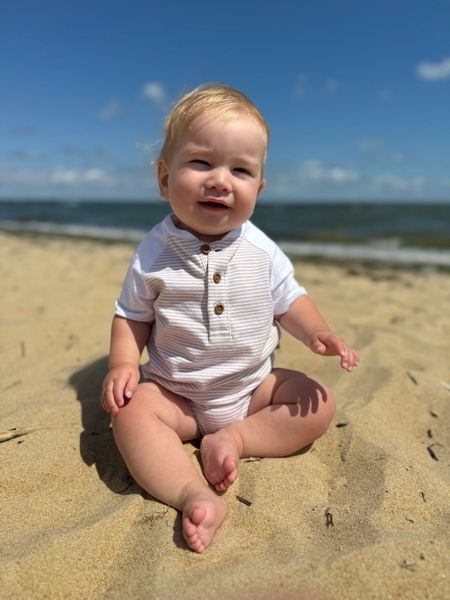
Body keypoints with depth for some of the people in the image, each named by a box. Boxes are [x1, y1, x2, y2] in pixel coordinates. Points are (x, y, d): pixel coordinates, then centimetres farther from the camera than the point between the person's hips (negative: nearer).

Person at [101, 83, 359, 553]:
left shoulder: (261, 250, -8)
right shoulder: (154, 253, -11)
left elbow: (288, 300, 2)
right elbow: (132, 315, -2)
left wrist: (317, 332, -16)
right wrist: (123, 364, -18)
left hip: (254, 387, 2)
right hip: (175, 394, -1)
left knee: (319, 404, -10)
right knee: (130, 413, -26)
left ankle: (235, 438, -13)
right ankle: (196, 496, -30)